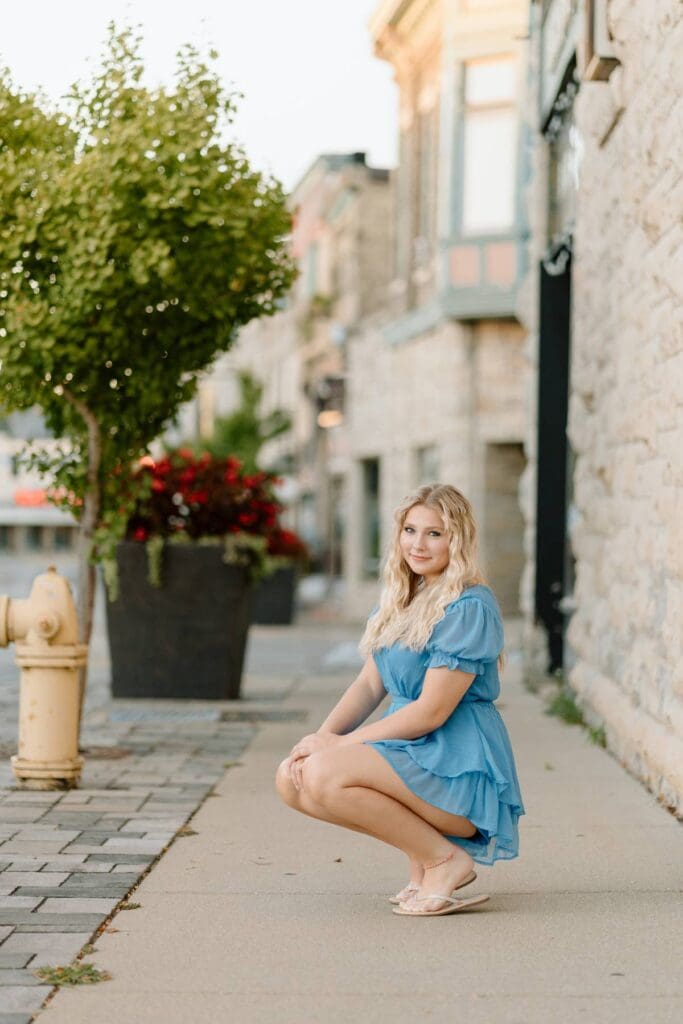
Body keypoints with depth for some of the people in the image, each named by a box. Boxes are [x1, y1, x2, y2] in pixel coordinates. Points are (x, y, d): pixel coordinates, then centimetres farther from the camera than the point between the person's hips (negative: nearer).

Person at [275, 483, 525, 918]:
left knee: (324, 774, -27)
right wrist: (323, 735, -7)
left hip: (459, 770, -9)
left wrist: (340, 742, -16)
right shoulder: (400, 600, 14)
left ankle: (444, 858, -11)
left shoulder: (469, 608, -15)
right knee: (291, 779, -5)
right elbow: (370, 684, 11)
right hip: (411, 749, 9)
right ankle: (421, 851, 4)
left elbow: (432, 711, -19)